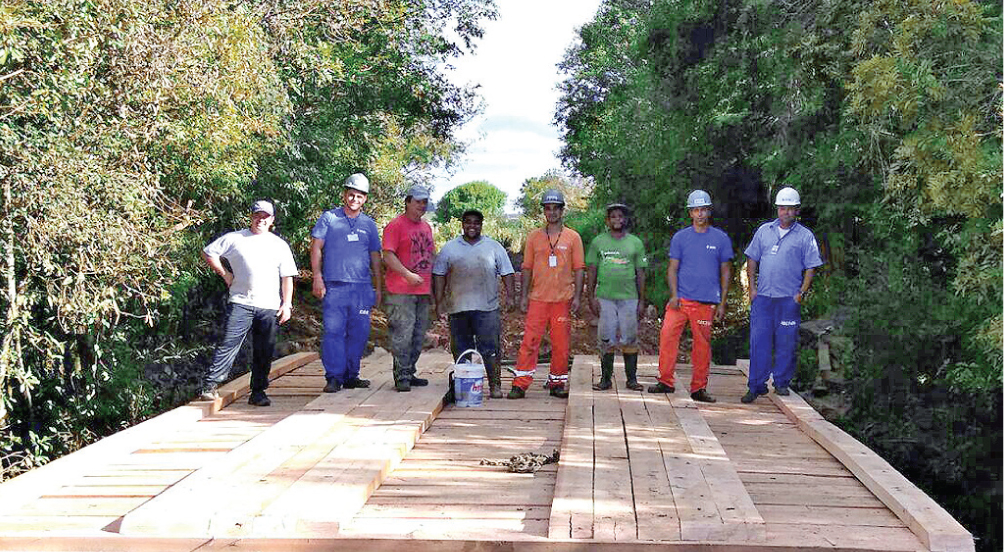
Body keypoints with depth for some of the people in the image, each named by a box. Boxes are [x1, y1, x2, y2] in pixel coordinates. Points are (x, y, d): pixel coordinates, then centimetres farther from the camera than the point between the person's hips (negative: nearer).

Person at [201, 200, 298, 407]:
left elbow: (287, 277, 12)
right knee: (229, 344, -11)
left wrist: (287, 304, 4)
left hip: (270, 307, 2)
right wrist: (225, 274, 7)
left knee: (264, 352, 2)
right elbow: (208, 252, 14)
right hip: (240, 303, -2)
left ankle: (258, 392, 10)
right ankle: (210, 385, -7)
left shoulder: (280, 245, 15)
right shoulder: (234, 239, 9)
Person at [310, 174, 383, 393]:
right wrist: (317, 277, -6)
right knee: (333, 331, -7)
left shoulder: (369, 224, 15)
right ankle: (334, 377, -1)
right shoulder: (329, 218, 7)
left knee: (359, 333, 4)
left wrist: (378, 287, 14)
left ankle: (351, 376, 14)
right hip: (334, 286, -3)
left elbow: (375, 257, 19)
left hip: (362, 287, 3)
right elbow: (316, 247, 4)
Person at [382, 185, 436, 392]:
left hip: (423, 291, 8)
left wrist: (432, 287, 19)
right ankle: (401, 377, -2)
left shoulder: (426, 227, 19)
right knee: (402, 334, -8)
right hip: (401, 292, -8)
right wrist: (408, 275, -19)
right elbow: (388, 256, -12)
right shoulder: (396, 225, -4)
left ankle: (409, 373, 19)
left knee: (418, 336, 10)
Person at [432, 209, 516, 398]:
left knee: (489, 349, -6)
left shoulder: (494, 247, 10)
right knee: (460, 349, 6)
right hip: (457, 308, 2)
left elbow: (507, 274, 9)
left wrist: (510, 296, -2)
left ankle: (495, 385, -1)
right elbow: (439, 275, 11)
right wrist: (439, 302, 5)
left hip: (486, 307, -2)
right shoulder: (449, 248, 12)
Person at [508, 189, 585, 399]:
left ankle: (557, 383, 15)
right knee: (529, 341, -4)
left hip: (563, 299, 0)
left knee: (561, 343, 4)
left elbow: (578, 269, 4)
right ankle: (520, 384, -1)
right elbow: (527, 269, 10)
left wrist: (577, 296, -4)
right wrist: (523, 295, 4)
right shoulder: (534, 237, 8)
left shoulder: (573, 237, 5)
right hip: (538, 298, 0)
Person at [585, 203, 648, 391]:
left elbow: (640, 273, 9)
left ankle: (632, 378, 9)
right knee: (606, 340, 1)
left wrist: (642, 301, 4)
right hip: (604, 298, 0)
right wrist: (591, 297, 0)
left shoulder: (636, 243, 9)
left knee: (630, 339, 1)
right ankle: (606, 378, 9)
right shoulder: (598, 242, 8)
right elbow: (591, 271, 8)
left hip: (629, 298, 0)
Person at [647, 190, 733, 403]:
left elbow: (725, 272, 10)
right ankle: (665, 381, 2)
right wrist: (674, 295, -6)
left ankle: (698, 388, 13)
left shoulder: (721, 238, 7)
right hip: (681, 298, 0)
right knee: (667, 335, -9)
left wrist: (722, 302, 5)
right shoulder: (680, 237, 7)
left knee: (702, 344, 3)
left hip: (706, 301, 0)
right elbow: (673, 269, 7)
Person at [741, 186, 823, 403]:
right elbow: (752, 260, 14)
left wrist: (802, 292, -5)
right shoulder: (764, 230, 11)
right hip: (763, 296, 2)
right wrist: (752, 288, 6)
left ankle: (781, 383, 18)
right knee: (759, 341, -1)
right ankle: (756, 385, 5)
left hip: (789, 298, -1)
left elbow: (810, 268, 4)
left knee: (786, 342, 3)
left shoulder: (805, 236, 4)